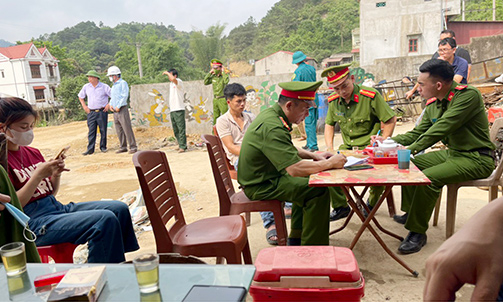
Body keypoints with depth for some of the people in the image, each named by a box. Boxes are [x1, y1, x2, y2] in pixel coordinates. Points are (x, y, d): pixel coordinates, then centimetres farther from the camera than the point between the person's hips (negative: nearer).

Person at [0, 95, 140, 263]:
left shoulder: (32, 153, 13)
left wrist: (56, 175, -1)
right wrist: (38, 175, -18)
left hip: (57, 207, 8)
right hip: (34, 223, -8)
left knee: (119, 208, -1)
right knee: (105, 220, -27)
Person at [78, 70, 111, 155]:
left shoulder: (104, 87, -3)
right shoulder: (86, 87, 8)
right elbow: (80, 97, 22)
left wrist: (109, 105, -6)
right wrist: (84, 106, 11)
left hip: (102, 112, -2)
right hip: (91, 113, 3)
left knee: (103, 130, 3)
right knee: (91, 131, -1)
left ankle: (103, 147, 16)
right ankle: (90, 149, 0)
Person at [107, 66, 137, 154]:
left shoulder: (123, 83, -4)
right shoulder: (113, 86, 21)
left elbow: (124, 96, -12)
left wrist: (118, 106, -16)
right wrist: (111, 105, 7)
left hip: (122, 110, -8)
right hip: (115, 111, 8)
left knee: (127, 129, -9)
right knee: (119, 130, 8)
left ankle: (133, 147, -6)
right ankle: (123, 147, 15)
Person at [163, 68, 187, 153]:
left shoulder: (179, 81, -6)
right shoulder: (171, 83, 20)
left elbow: (173, 79, -26)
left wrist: (167, 73, -11)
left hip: (179, 109, -9)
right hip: (172, 110, 9)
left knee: (181, 128, -10)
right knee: (175, 130, 11)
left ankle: (182, 146, -10)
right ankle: (181, 144, 19)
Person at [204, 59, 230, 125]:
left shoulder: (223, 76, -7)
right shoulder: (213, 77, 10)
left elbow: (226, 81, -29)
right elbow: (206, 82, 5)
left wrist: (223, 72, -17)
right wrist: (210, 73, 4)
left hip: (222, 99, -6)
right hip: (215, 99, 6)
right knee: (215, 117, 13)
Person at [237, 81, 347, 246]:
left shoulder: (271, 113, 5)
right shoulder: (273, 127, -28)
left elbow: (287, 149, 21)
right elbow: (295, 169, -34)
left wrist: (313, 155, 9)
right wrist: (330, 164, -21)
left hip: (263, 176, 11)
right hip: (260, 186, -11)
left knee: (306, 186, 21)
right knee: (319, 191, -15)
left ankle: (296, 239, 28)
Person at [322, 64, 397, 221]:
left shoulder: (370, 95, -14)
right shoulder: (333, 100, 1)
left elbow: (390, 120, -8)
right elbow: (329, 124, 15)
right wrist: (330, 149, 1)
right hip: (347, 147, 5)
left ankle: (372, 203, 5)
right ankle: (340, 207, 5)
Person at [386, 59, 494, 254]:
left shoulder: (468, 95, -20)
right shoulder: (433, 104, 5)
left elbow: (441, 129, -29)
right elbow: (417, 133, 11)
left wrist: (411, 149, -31)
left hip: (476, 159, -9)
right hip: (452, 153, 9)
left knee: (429, 177, -28)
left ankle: (418, 232, -15)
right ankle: (411, 212, 24)